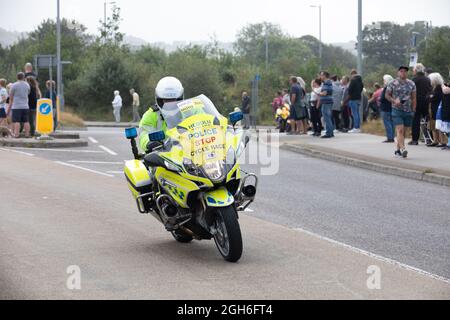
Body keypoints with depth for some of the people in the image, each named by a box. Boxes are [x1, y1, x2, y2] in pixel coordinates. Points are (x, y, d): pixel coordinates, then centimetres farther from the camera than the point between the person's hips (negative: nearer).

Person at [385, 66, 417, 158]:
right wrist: (394, 101, -13)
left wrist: (413, 110, 3)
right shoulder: (393, 84, 0)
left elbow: (414, 98, 11)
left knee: (404, 131, 8)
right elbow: (387, 95, 5)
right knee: (400, 130, -15)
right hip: (397, 110, -3)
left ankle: (398, 149, 19)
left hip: (408, 111, 4)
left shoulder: (411, 84, 8)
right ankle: (403, 149, -25)